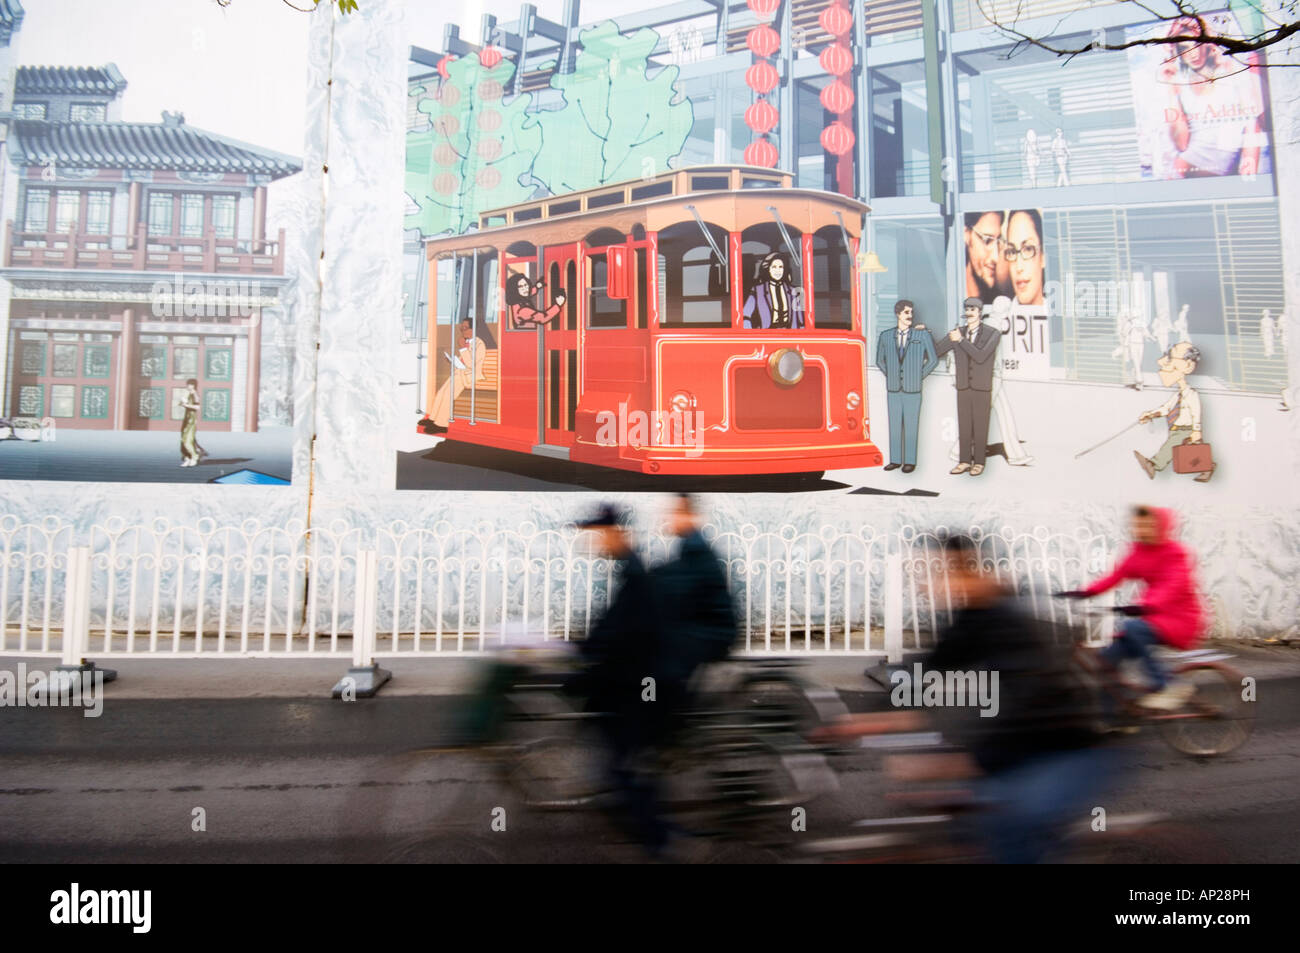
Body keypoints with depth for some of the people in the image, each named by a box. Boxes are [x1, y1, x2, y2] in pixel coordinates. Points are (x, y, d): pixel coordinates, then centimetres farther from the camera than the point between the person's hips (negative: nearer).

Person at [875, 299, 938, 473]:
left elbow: (933, 360, 3)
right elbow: (880, 360, 17)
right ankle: (895, 460, 16)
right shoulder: (885, 336, 3)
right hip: (893, 390, 2)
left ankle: (910, 461, 10)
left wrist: (919, 376, 3)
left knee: (911, 426, 2)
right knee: (894, 426, 7)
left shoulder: (922, 335, -4)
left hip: (913, 390, -2)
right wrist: (890, 376, 10)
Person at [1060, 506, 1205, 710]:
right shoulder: (1138, 551, 6)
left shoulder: (1175, 552, -14)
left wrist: (1146, 606, -51)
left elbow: (1173, 586, -31)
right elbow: (1116, 576, -4)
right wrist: (1086, 592, -21)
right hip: (1154, 616, 7)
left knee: (1131, 628, -32)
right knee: (1110, 655, -5)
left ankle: (1166, 686, -18)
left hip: (1180, 619, -7)